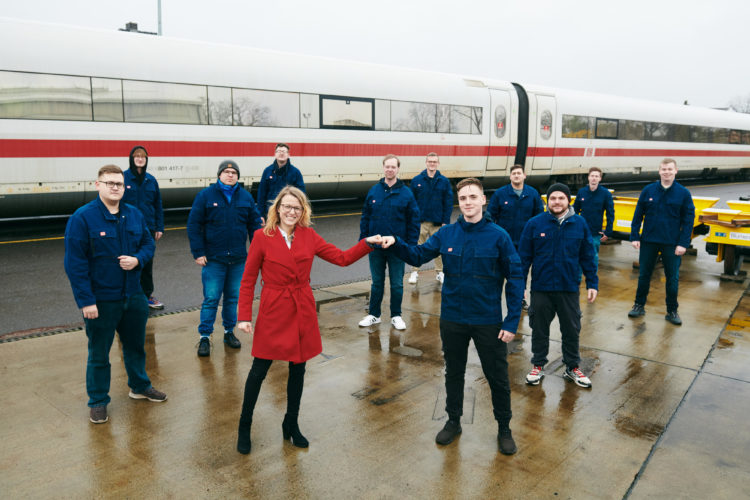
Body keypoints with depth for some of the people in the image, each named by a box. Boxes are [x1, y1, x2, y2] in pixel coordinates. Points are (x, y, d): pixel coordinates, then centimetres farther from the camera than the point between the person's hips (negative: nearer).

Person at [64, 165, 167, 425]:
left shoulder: (134, 215, 1)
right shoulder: (82, 217, -14)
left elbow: (148, 244, 12)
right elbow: (74, 262, -16)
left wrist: (137, 259, -12)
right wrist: (85, 301, -18)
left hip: (133, 296, 5)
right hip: (100, 300, -5)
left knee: (136, 345, 22)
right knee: (98, 353, 10)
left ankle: (139, 386, 43)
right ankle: (97, 402, 28)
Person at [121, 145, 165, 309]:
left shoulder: (151, 180, 7)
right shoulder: (123, 178, -6)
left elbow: (158, 205, 11)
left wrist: (159, 228, 7)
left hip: (148, 228, 4)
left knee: (147, 264, 13)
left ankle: (147, 295, 26)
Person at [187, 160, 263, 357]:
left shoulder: (246, 197, 5)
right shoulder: (205, 196, -4)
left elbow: (255, 224, 10)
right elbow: (193, 225, -4)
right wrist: (198, 253, -9)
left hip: (238, 259, 3)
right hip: (213, 259, -3)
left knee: (233, 298, 13)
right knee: (211, 299, 0)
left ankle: (229, 332, 28)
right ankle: (204, 337, 11)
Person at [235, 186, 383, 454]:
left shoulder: (309, 236, 2)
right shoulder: (262, 237, -7)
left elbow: (342, 258, 3)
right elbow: (248, 279, -4)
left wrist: (368, 243, -10)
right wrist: (244, 316, -9)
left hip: (302, 311, 4)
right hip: (273, 312, -3)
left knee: (298, 368, 13)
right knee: (259, 370, 4)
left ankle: (291, 425, 32)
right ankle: (244, 427, 26)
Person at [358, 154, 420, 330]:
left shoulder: (406, 193, -5)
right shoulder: (374, 191, 1)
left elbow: (414, 221, -3)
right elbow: (365, 217, 5)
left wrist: (411, 245, -8)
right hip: (375, 247, 2)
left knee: (397, 284, 10)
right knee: (377, 283, 14)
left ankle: (396, 316, 25)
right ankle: (374, 314, 27)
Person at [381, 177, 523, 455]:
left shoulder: (498, 236, -12)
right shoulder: (446, 234, -3)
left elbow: (515, 279, -10)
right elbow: (417, 255, 1)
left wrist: (512, 322, -13)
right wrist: (395, 243, -19)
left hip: (489, 322, -2)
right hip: (452, 319, 3)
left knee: (498, 377, 12)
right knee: (453, 373, 19)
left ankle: (504, 429, 33)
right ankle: (453, 421, 40)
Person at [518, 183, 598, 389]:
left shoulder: (580, 224, -1)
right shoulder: (534, 224, -6)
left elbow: (587, 257, 6)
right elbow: (524, 257, -3)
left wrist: (592, 283, 3)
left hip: (569, 288, 1)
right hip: (541, 288, -1)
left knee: (571, 330, 13)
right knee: (539, 330, 12)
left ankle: (572, 367, 31)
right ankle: (538, 366, 29)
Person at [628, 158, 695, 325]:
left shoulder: (683, 193, -2)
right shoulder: (648, 191, 0)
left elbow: (688, 220, -1)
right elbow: (638, 215, 3)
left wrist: (683, 243, -8)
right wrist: (634, 237, -2)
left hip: (672, 244, -1)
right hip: (648, 241, 1)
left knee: (673, 278, 6)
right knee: (643, 275, 10)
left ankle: (672, 311, 20)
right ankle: (639, 305, 26)